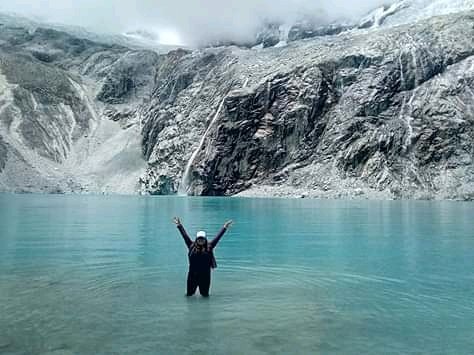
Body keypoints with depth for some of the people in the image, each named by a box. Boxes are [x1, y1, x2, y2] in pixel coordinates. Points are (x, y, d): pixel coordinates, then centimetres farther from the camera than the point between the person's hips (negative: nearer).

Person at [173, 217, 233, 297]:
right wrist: (179, 225, 3)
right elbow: (185, 235, 2)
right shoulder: (191, 246, 0)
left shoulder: (209, 247, 0)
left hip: (205, 275, 0)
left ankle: (203, 293, 43)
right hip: (193, 275, 0)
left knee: (205, 294, 12)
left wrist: (225, 227, -1)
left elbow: (217, 237, 0)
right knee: (189, 294, 10)